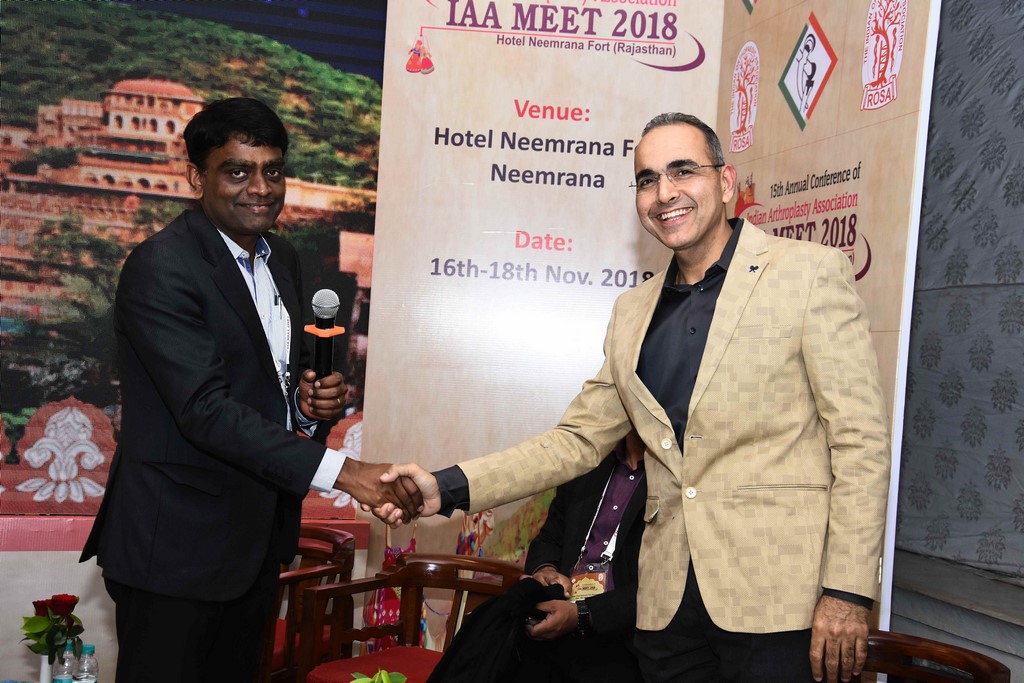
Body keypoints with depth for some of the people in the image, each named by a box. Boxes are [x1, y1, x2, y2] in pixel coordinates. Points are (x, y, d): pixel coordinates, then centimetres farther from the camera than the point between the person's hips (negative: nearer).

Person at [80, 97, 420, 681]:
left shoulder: (282, 258, 8)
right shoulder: (161, 268, -18)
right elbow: (205, 408, -26)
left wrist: (312, 399, -5)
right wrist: (339, 471, -32)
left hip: (260, 534, 8)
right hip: (178, 542, -7)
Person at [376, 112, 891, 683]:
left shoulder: (811, 272, -3)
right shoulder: (633, 312, 14)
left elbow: (862, 440, -6)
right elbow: (578, 439, 14)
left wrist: (848, 592, -12)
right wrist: (448, 488, 2)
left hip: (776, 598, -5)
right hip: (669, 606, 5)